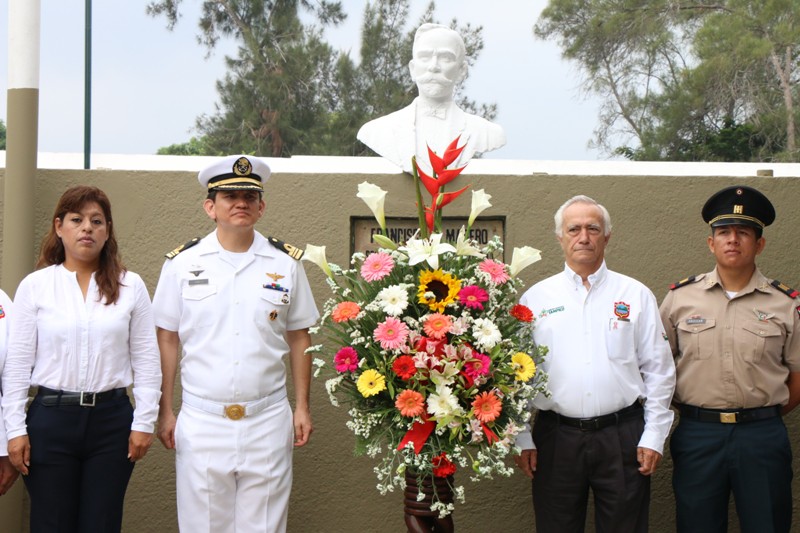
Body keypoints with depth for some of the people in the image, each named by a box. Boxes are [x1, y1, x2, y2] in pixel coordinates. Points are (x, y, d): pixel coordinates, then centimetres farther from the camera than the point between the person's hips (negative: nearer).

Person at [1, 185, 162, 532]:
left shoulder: (131, 287, 3)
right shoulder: (34, 286, 1)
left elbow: (146, 360, 4)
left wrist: (144, 422, -1)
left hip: (112, 420, 1)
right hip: (51, 418, 0)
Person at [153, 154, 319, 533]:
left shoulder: (285, 263, 4)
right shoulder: (182, 263, 1)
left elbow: (298, 338, 8)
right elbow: (167, 340, 4)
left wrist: (302, 407, 4)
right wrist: (165, 412, 2)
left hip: (267, 420, 1)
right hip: (201, 420, 0)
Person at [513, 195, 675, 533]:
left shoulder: (636, 296, 6)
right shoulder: (535, 299, 5)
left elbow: (659, 371, 6)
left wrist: (654, 436, 0)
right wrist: (522, 439, 0)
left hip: (622, 438, 0)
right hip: (555, 438, 0)